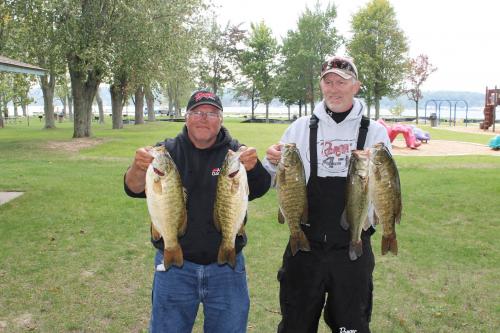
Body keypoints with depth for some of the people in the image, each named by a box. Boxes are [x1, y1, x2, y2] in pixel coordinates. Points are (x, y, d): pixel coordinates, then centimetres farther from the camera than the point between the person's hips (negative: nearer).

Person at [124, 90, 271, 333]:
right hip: (174, 266, 0)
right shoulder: (167, 151, -1)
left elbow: (258, 190, -18)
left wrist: (253, 168, -41)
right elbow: (135, 189, -13)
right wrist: (138, 167, -36)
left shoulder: (235, 152, -1)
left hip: (226, 265, 0)